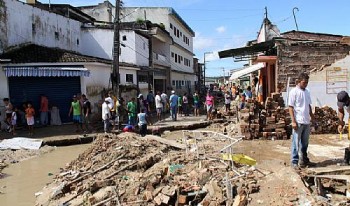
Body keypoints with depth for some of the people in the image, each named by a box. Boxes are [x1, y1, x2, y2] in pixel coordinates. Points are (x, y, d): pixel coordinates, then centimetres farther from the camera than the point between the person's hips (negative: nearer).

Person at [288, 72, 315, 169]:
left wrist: (312, 116, 13)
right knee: (296, 143, 1)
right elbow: (290, 107, -11)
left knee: (305, 143, 14)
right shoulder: (294, 92, -9)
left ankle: (304, 160, 25)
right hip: (298, 122, -7)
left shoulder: (307, 92, 11)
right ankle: (294, 161, 9)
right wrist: (293, 121, -16)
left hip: (306, 121, 7)